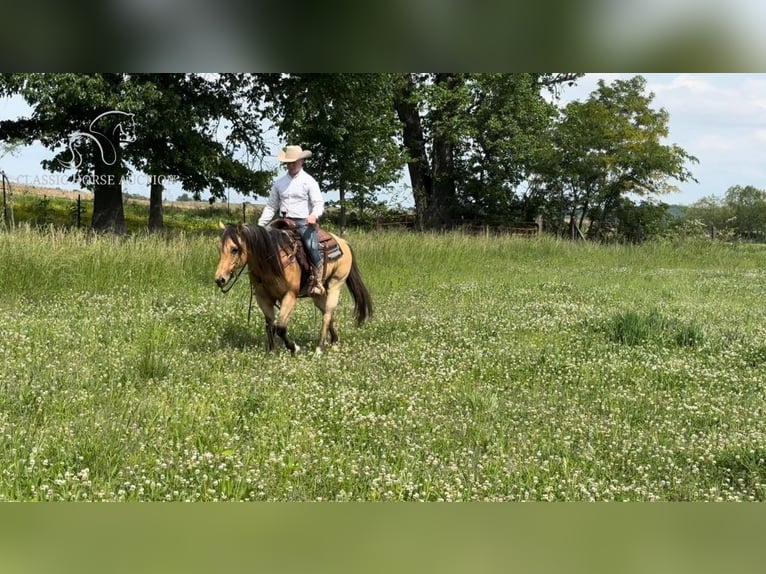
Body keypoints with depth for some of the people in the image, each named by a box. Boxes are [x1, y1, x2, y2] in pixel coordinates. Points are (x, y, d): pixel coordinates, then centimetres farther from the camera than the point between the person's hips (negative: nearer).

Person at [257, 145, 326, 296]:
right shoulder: (279, 182, 15)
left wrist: (314, 215, -29)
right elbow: (271, 206, 19)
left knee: (312, 246, -28)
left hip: (304, 222, -5)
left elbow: (319, 203, -6)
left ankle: (317, 282, -19)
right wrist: (260, 225, 9)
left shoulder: (309, 181, 2)